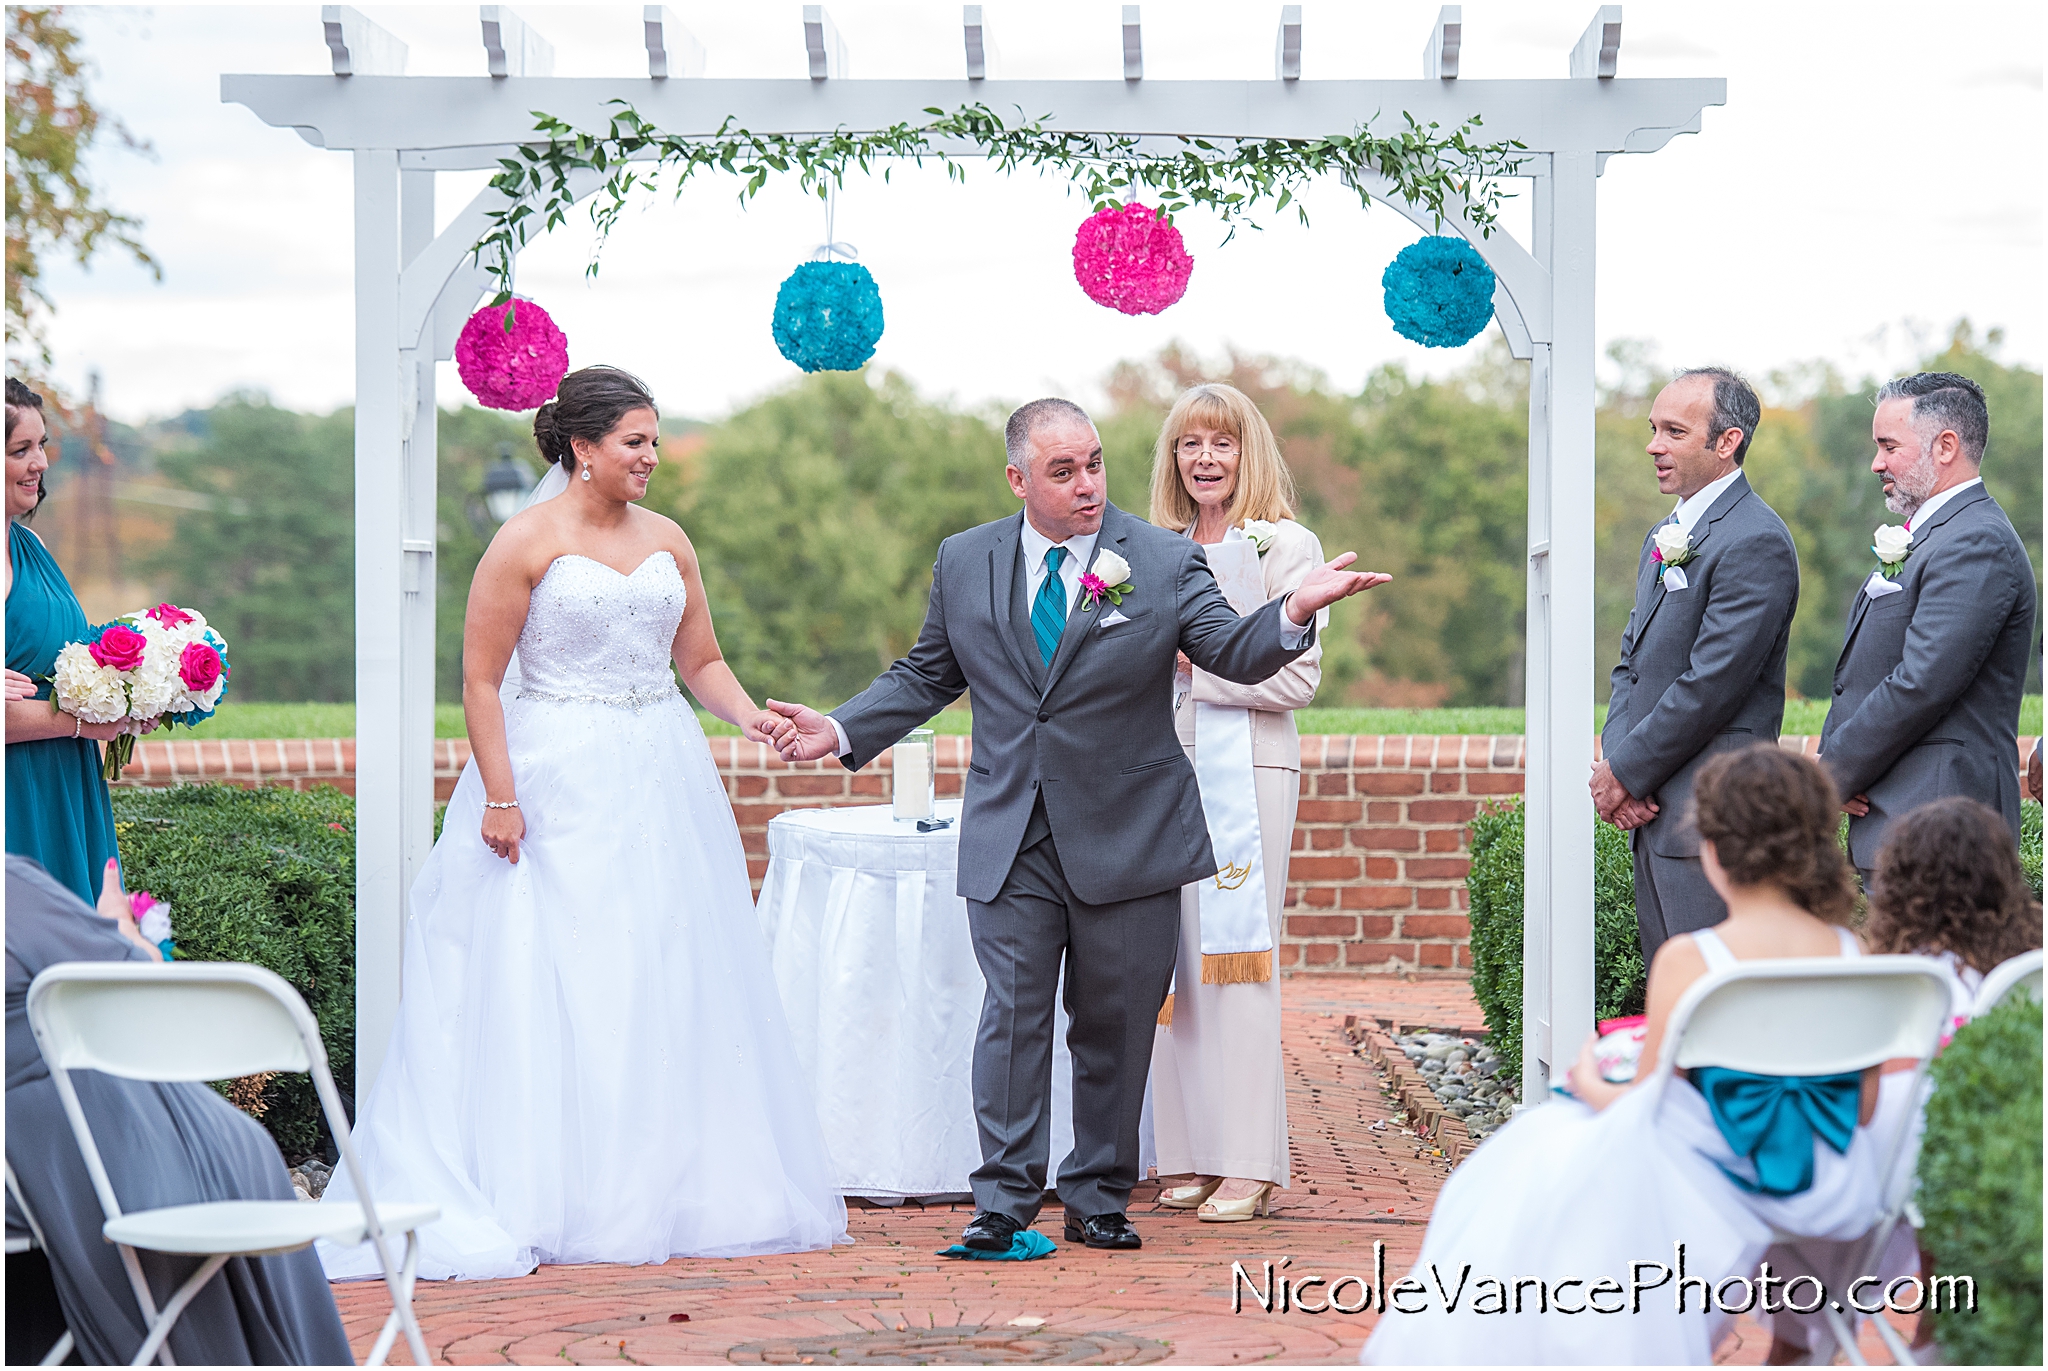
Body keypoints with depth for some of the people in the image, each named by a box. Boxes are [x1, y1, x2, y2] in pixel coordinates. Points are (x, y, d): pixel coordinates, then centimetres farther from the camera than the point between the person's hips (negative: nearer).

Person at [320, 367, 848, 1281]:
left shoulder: (667, 542, 11)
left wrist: (751, 719, -5)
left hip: (659, 785, 6)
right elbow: (481, 679, -8)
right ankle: (534, 1201, 0)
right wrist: (498, 796, -15)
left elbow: (701, 661, 15)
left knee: (670, 986, 6)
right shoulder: (526, 543, -6)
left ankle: (667, 1192, 15)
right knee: (549, 989, -5)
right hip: (556, 791, -6)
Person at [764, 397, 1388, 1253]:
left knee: (1115, 1023, 6)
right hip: (1009, 842, 1)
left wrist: (1295, 611, -30)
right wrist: (841, 732, 6)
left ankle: (1098, 1198, 18)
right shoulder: (964, 562, 6)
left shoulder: (1164, 562, -2)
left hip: (1127, 838, -1)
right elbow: (928, 675, 16)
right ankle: (1006, 1199, 4)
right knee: (1013, 1015, -3)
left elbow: (1236, 653, -10)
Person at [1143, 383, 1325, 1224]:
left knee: (1237, 960, -7)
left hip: (1248, 773, -5)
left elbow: (1297, 679, -8)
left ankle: (1248, 1163, -3)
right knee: (1174, 960, 3)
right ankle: (1191, 1154, 8)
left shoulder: (1286, 548, -1)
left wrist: (1196, 665, -10)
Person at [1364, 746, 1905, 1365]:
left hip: (1723, 1188, -5)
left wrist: (1589, 1083, 11)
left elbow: (1648, 1108, -10)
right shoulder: (1856, 955, -7)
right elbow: (1863, 1111, 3)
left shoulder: (1686, 961, -19)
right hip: (1833, 1192, 5)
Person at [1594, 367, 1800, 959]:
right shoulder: (1664, 538, 18)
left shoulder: (1756, 542, -14)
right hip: (1653, 815, 10)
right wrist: (1613, 763, 1)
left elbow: (1711, 684, -18)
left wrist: (1626, 773, -11)